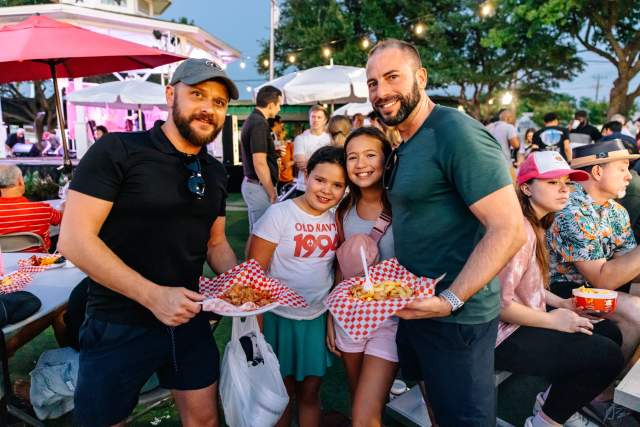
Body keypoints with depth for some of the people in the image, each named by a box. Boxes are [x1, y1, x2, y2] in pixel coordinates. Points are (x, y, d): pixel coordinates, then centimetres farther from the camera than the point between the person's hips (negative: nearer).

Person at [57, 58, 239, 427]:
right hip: (119, 326, -5)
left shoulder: (216, 173, 6)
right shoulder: (117, 151, -14)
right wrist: (153, 295, -25)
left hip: (189, 319, 6)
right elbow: (74, 239, -18)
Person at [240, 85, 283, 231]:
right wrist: (272, 193, -17)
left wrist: (274, 151, 19)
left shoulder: (251, 119, 12)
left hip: (250, 183, 10)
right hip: (259, 186, -10)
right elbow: (259, 163, -23)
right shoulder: (259, 123, -18)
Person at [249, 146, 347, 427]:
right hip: (279, 318, -3)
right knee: (281, 394, 13)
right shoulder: (279, 214, -13)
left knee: (310, 393, 16)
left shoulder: (337, 219, 1)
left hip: (318, 318, 4)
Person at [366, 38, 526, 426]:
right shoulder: (407, 145, 9)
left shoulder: (456, 133, -20)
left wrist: (449, 301, -28)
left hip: (455, 314, -8)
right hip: (415, 305, 9)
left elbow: (509, 229, -24)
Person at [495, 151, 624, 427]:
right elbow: (500, 303, -26)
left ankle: (553, 401, 22)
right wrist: (552, 320, -15)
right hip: (504, 335, -10)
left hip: (523, 321, 10)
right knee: (607, 356, -12)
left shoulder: (535, 225, 11)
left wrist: (560, 303, 2)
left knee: (610, 332, 10)